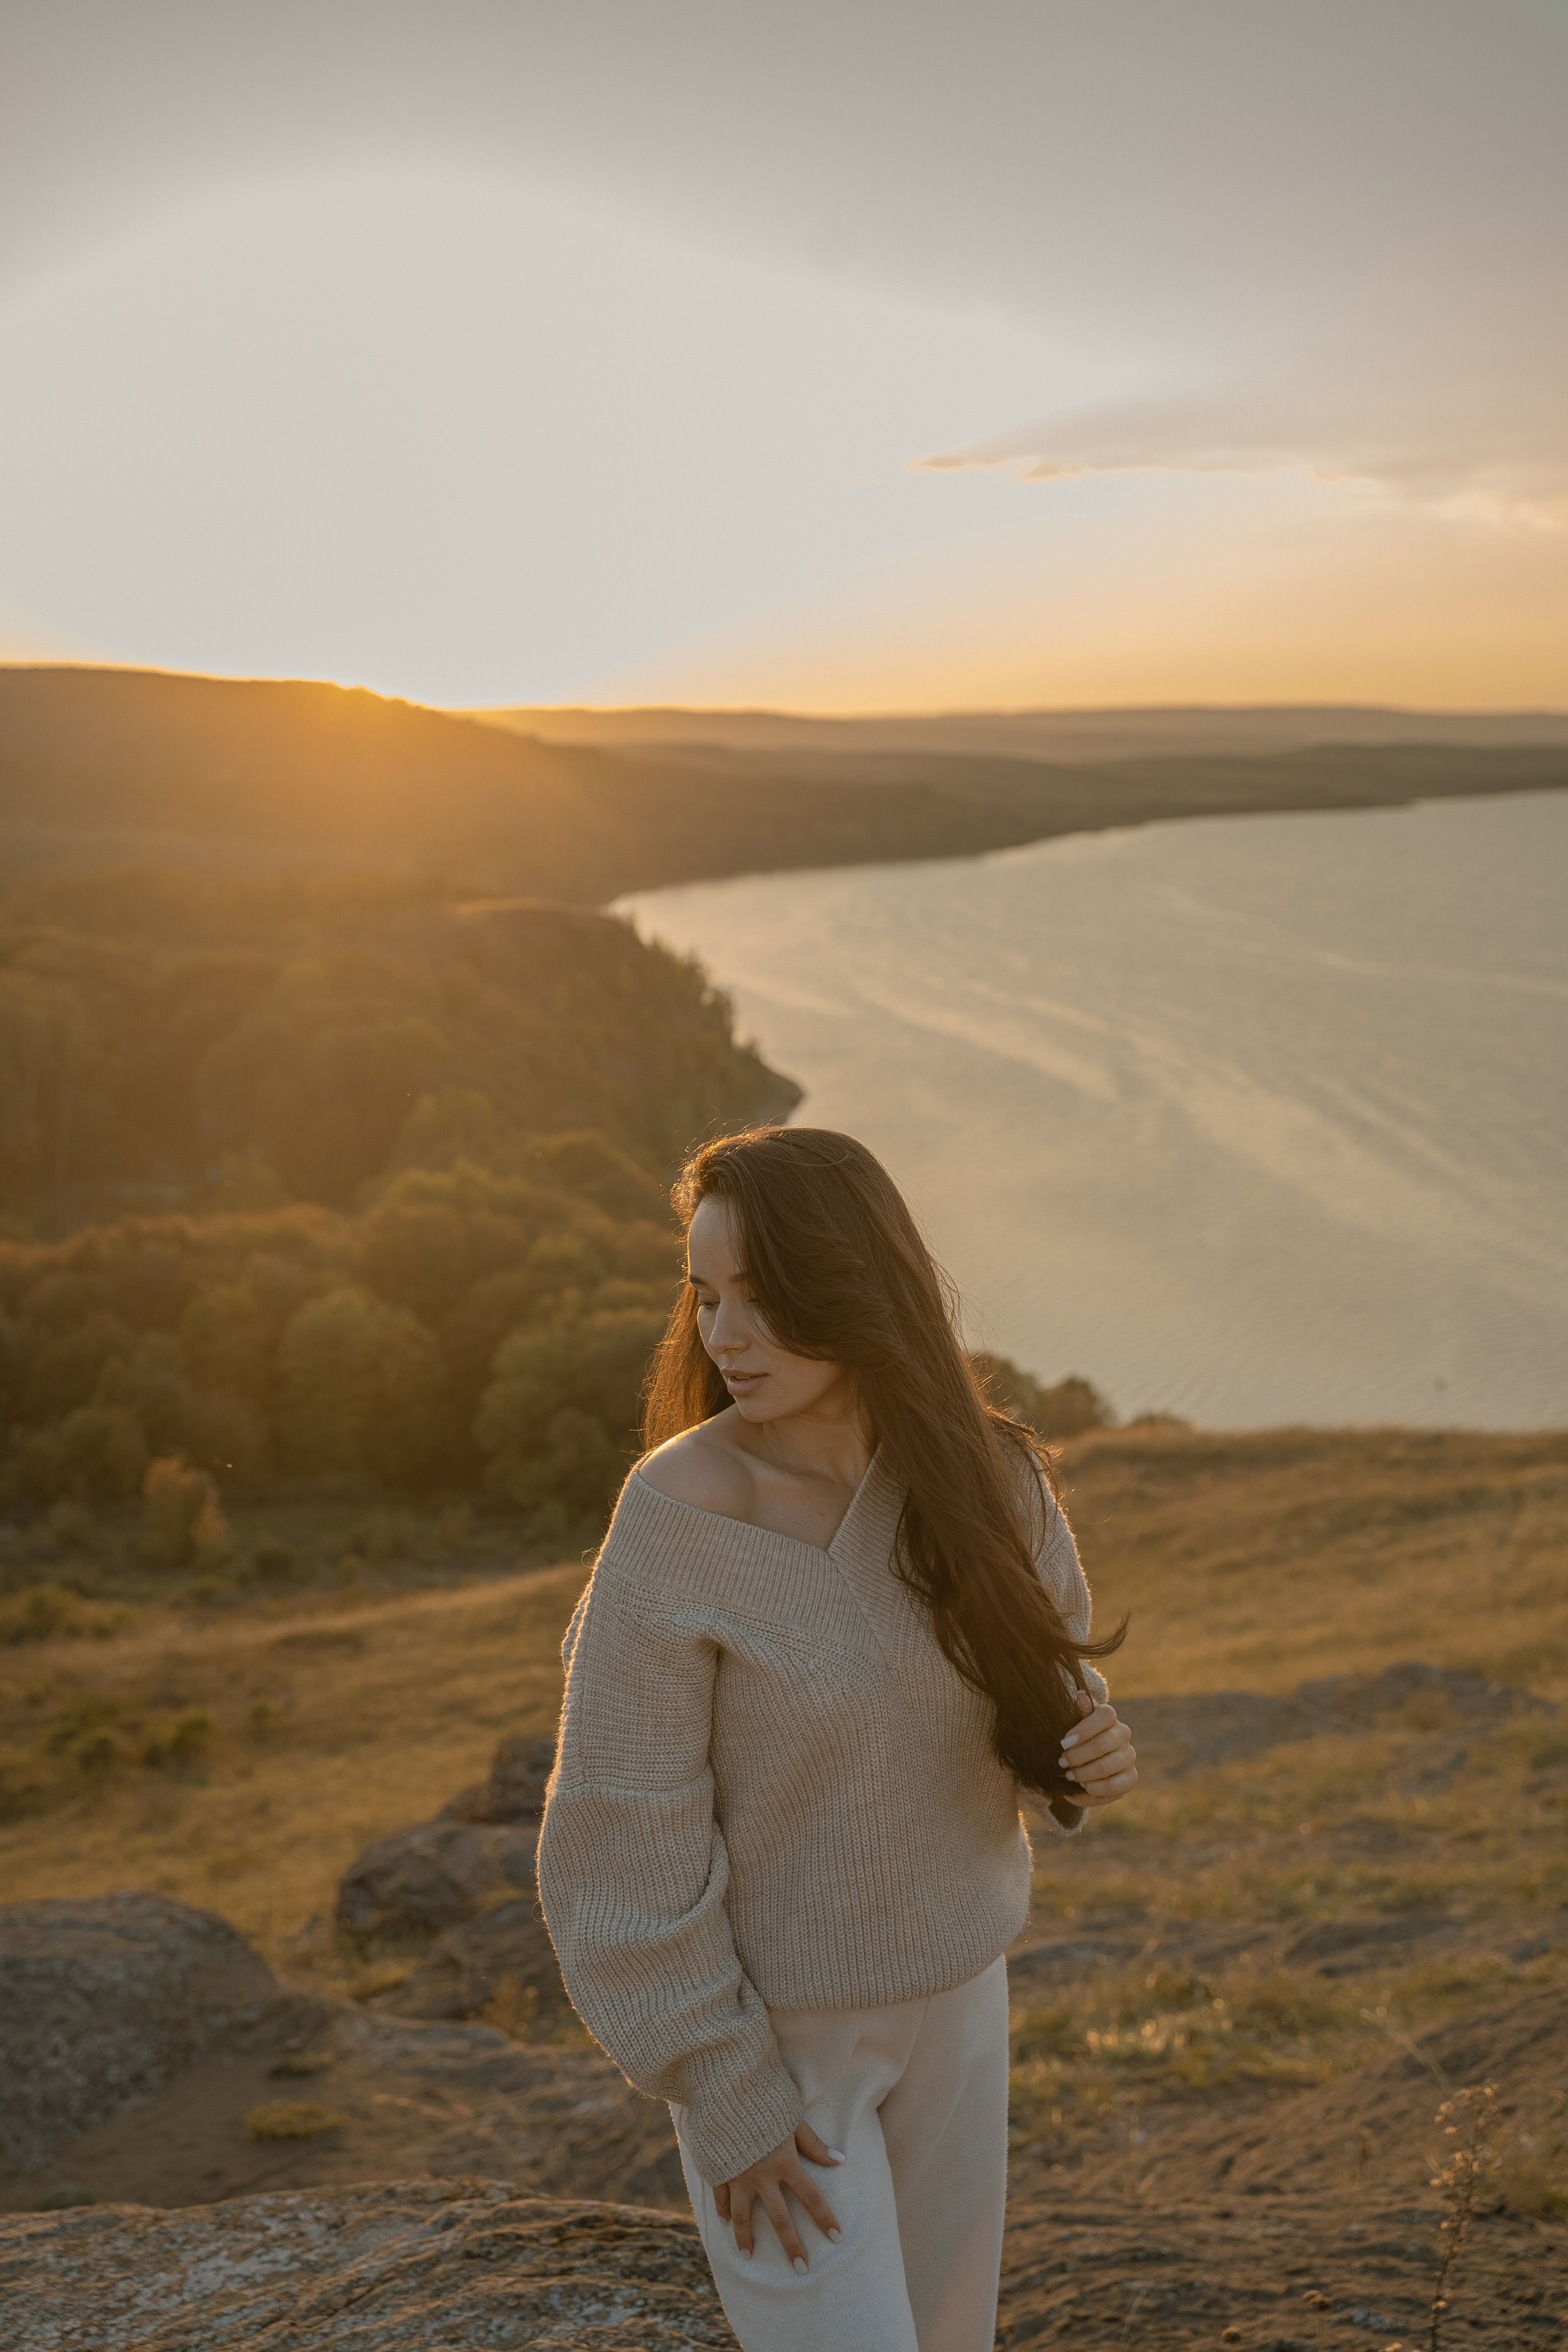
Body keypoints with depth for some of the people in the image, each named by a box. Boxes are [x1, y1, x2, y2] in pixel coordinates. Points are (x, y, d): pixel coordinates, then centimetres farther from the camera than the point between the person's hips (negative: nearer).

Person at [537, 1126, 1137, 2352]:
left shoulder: (990, 1477, -11)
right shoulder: (680, 1515, -25)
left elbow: (1052, 1669, 7)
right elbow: (621, 1839, -20)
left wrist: (1100, 1754, -17)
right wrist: (727, 2103, -17)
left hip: (950, 1992, 5)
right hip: (760, 2023, -5)